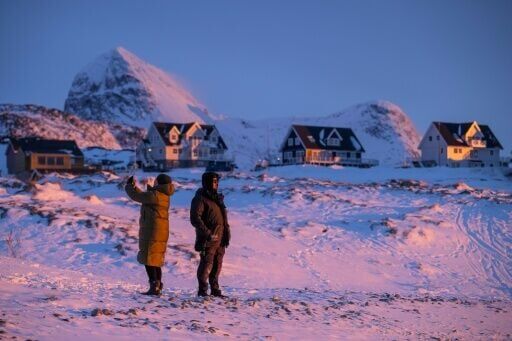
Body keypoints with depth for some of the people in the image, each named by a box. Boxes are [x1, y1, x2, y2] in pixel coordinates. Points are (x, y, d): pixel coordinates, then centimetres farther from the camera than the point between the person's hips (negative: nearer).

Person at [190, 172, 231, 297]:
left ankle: (215, 289, 19)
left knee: (217, 264, 11)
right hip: (208, 239, -8)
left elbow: (224, 217, 25)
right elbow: (195, 218, -16)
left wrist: (227, 234, 15)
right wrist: (207, 233, -21)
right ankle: (202, 290, -2)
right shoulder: (200, 199, -8)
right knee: (207, 263, -8)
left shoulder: (218, 198, 18)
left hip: (220, 238, 8)